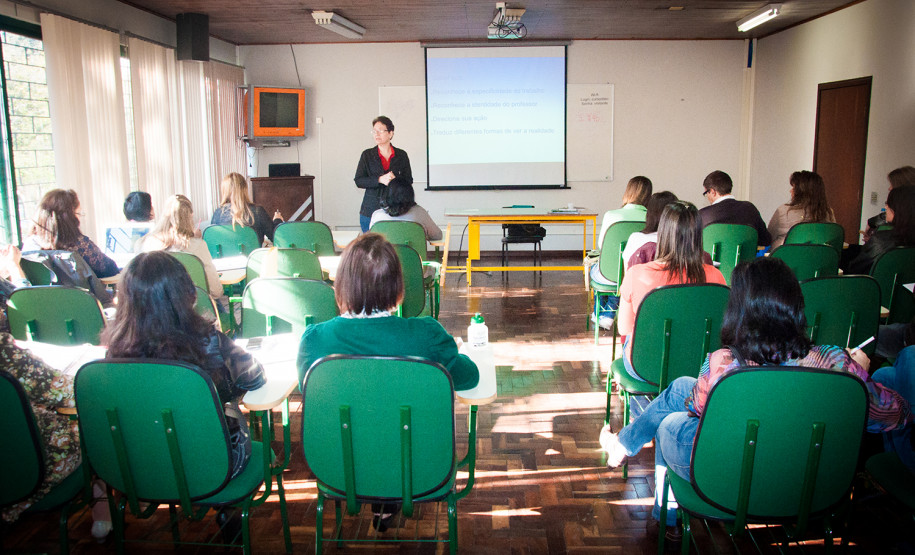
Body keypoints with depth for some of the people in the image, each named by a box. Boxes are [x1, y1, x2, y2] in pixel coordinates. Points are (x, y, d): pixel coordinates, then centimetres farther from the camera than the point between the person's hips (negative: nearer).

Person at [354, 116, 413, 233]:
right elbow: (358, 181, 0)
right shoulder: (367, 155, 8)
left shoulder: (401, 155, 8)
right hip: (371, 209, 0)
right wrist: (380, 180, -15)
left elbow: (409, 181, 8)